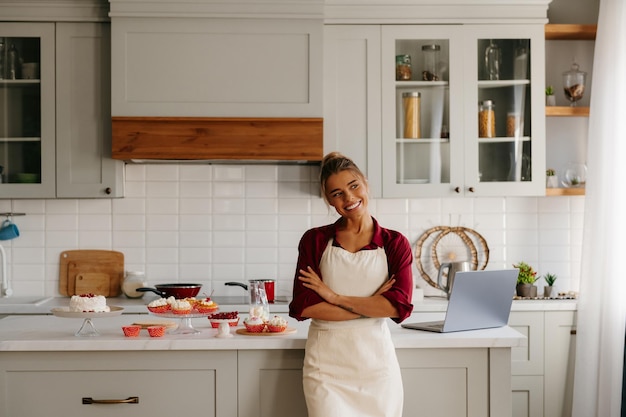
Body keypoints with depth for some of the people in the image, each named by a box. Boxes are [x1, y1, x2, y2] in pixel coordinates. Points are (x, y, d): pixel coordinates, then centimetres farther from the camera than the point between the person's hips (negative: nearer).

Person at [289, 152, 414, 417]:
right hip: (326, 362, -1)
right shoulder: (315, 240, 2)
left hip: (376, 360, 1)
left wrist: (334, 296, -12)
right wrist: (372, 305, -11)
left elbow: (399, 306, -12)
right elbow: (303, 307, -8)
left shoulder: (395, 244, 2)